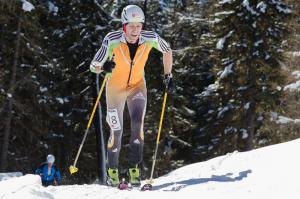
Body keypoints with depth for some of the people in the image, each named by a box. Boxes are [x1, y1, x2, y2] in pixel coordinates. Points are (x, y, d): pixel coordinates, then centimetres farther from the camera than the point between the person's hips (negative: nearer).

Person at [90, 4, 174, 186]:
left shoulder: (150, 38, -22)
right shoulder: (112, 40, -28)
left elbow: (167, 50, 1)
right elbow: (93, 66, -21)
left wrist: (168, 76, -1)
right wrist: (104, 67, -43)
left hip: (138, 86, 1)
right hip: (115, 88, -1)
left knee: (138, 124, -22)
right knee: (117, 132, -1)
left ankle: (134, 168, -10)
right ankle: (112, 171, 23)